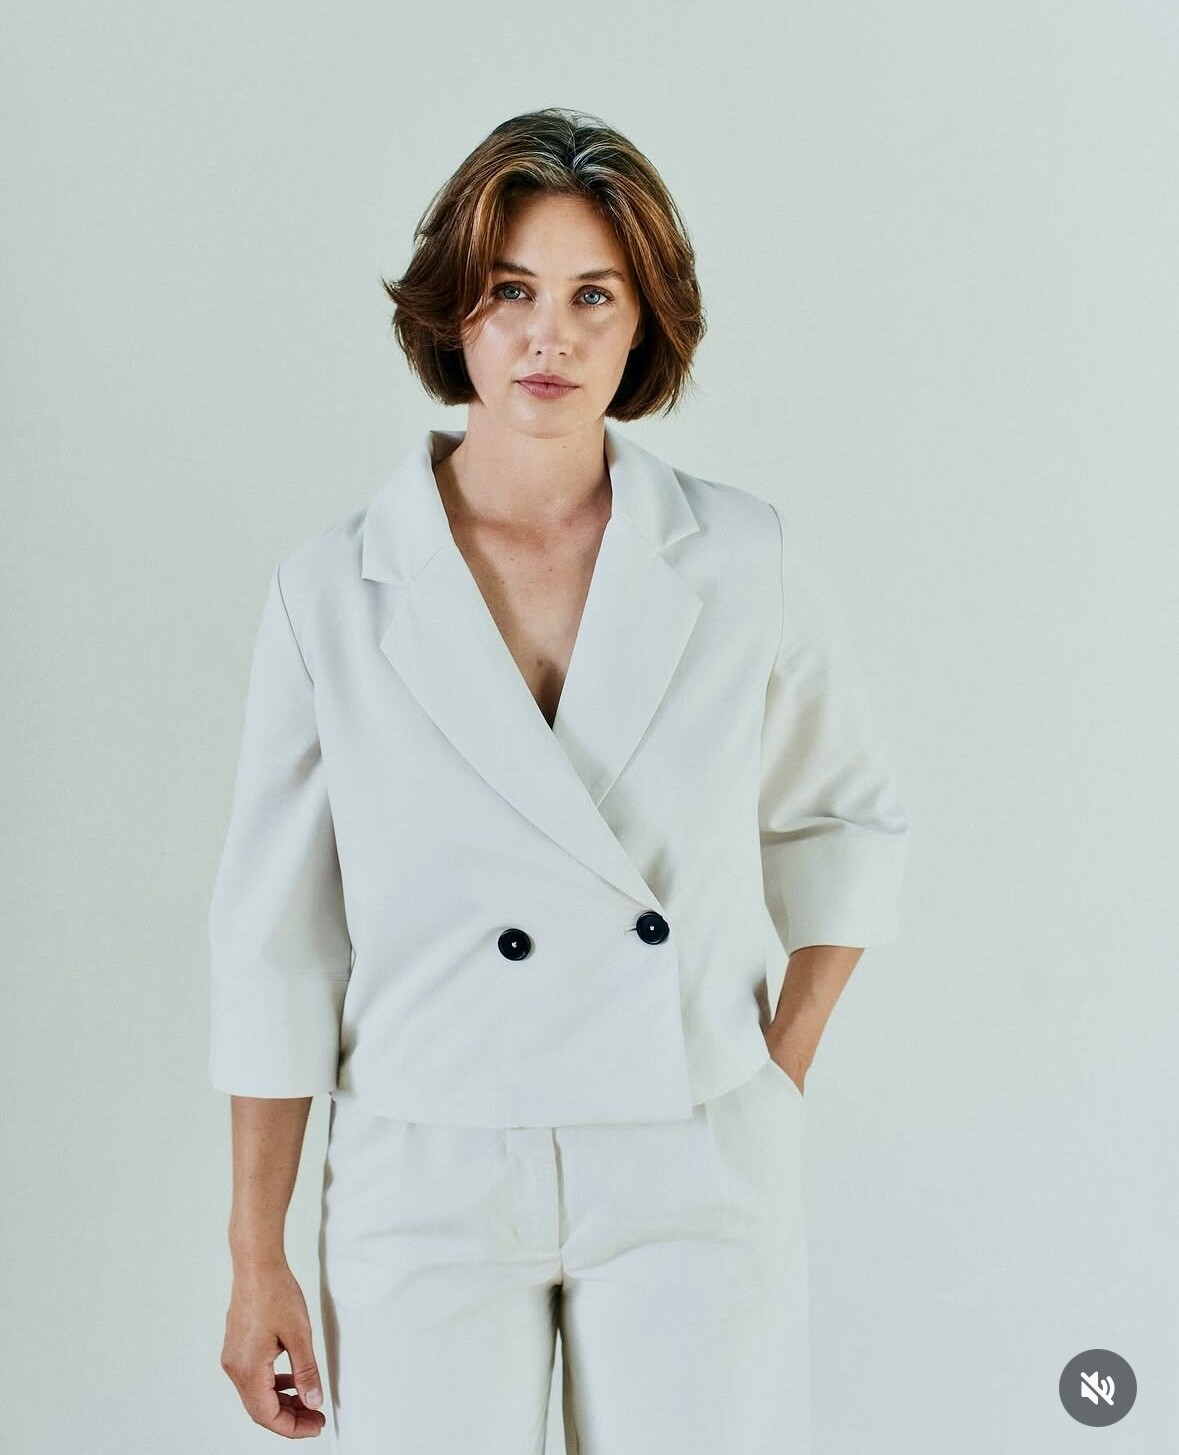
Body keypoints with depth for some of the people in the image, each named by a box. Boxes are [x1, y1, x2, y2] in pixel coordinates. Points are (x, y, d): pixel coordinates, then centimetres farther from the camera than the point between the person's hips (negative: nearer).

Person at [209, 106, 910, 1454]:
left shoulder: (748, 564, -4)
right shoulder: (334, 590, -5)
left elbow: (846, 818, 13)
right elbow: (274, 945, -1)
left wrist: (782, 1080, 7)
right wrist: (257, 1259, 1)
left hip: (696, 1171, 1)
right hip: (429, 1181, 0)